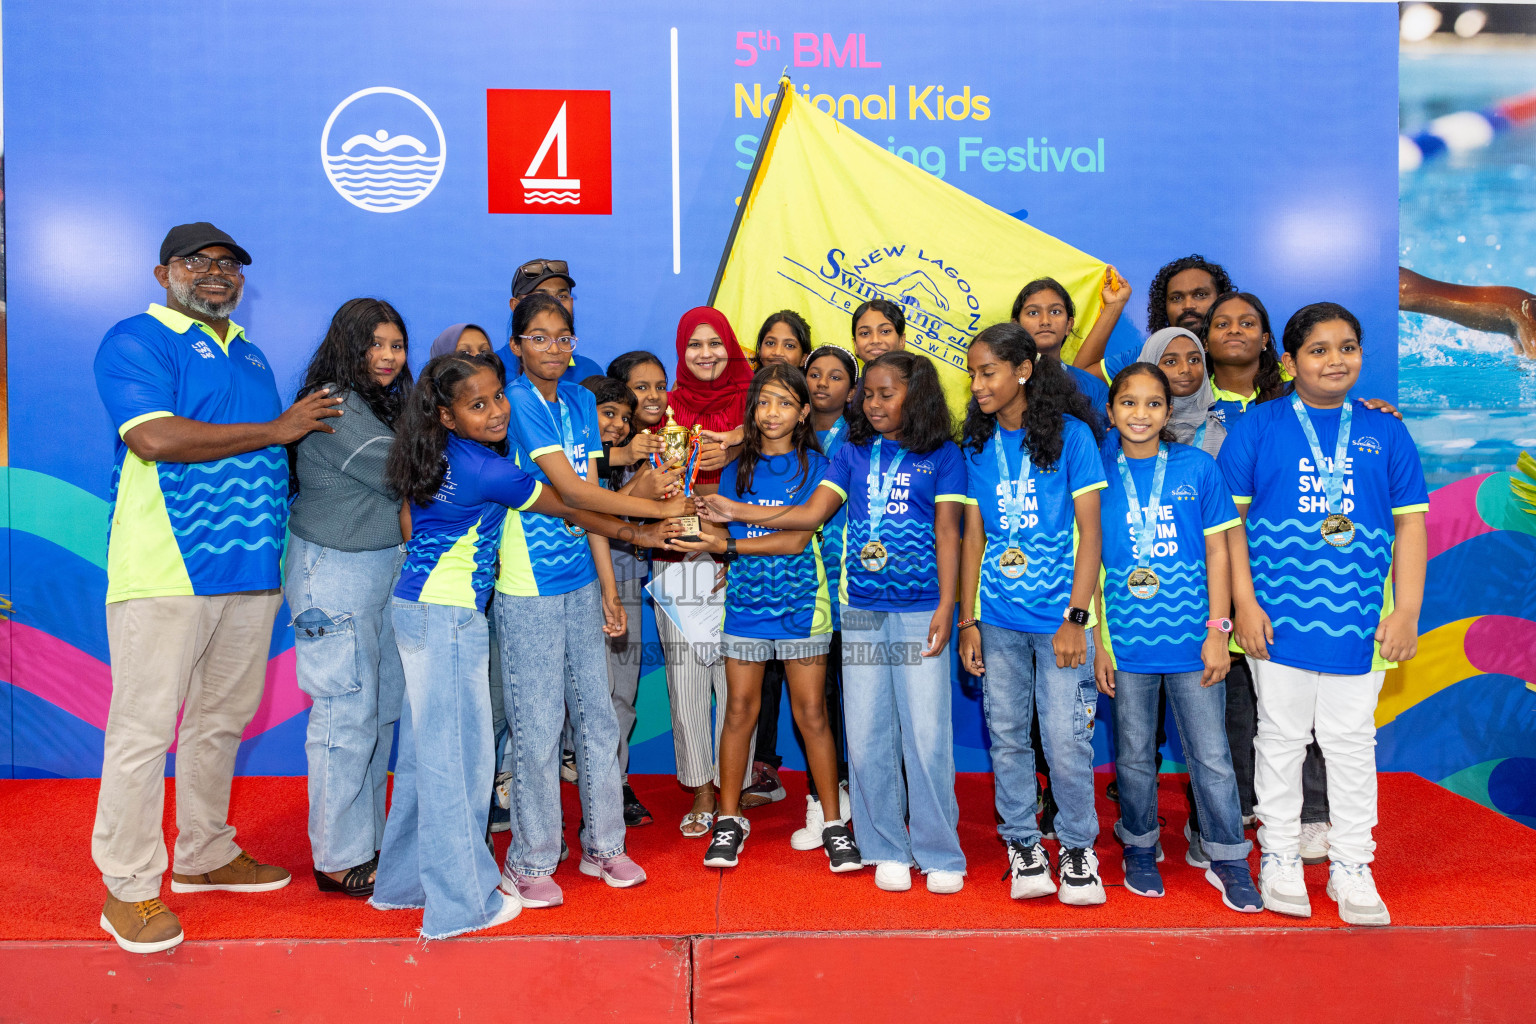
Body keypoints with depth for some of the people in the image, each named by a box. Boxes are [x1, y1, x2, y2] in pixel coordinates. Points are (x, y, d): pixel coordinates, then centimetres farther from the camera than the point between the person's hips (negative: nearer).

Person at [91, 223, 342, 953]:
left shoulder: (246, 352, 21)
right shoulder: (136, 339, -3)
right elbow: (155, 437, -18)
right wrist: (276, 429, -12)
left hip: (248, 566, 8)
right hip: (165, 568, -7)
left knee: (222, 719, 15)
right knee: (144, 725, -1)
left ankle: (205, 854, 30)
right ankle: (128, 886, 10)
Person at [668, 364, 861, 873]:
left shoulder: (815, 466, -2)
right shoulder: (737, 467, 9)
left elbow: (797, 539, -11)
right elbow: (723, 532, 7)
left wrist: (728, 544, -16)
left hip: (800, 604, -2)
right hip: (745, 603, 3)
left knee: (811, 714, 2)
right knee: (740, 710, 6)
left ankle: (833, 823, 15)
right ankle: (729, 818, 19)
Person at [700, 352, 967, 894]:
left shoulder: (942, 456, 3)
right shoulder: (853, 453, 11)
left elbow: (947, 533, 0)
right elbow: (811, 512, 3)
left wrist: (946, 606, -7)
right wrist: (735, 511, -5)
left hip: (919, 611, -3)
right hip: (862, 610, 3)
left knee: (927, 736, -2)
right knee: (867, 737, 5)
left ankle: (939, 853, 14)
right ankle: (887, 849, 20)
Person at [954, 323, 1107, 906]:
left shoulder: (1071, 435, -3)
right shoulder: (978, 444, 8)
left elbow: (1089, 531, -4)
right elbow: (973, 535, 9)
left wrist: (1076, 618, -11)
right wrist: (968, 621, 4)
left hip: (1058, 617, -3)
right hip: (997, 618, 4)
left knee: (1066, 741, -3)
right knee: (1007, 737, 8)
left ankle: (1078, 848, 18)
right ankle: (1023, 846, 24)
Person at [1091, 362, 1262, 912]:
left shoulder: (1198, 467, 1)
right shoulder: (1099, 473, 2)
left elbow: (1217, 553, 3)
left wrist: (1217, 631, -2)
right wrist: (1097, 640, 1)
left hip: (1192, 637, 0)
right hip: (1127, 639, 0)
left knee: (1211, 756, 5)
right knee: (1134, 755, 12)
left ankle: (1228, 860, 21)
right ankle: (1141, 849, 29)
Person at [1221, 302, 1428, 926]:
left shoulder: (1385, 432, 9)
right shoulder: (1258, 427, 1)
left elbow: (1409, 523, 9)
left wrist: (1406, 611, 2)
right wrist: (1244, 602, -8)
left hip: (1358, 618, 2)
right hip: (1280, 614, -2)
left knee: (1352, 744, 9)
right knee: (1281, 739, 8)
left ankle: (1351, 866, 23)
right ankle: (1280, 858, 23)